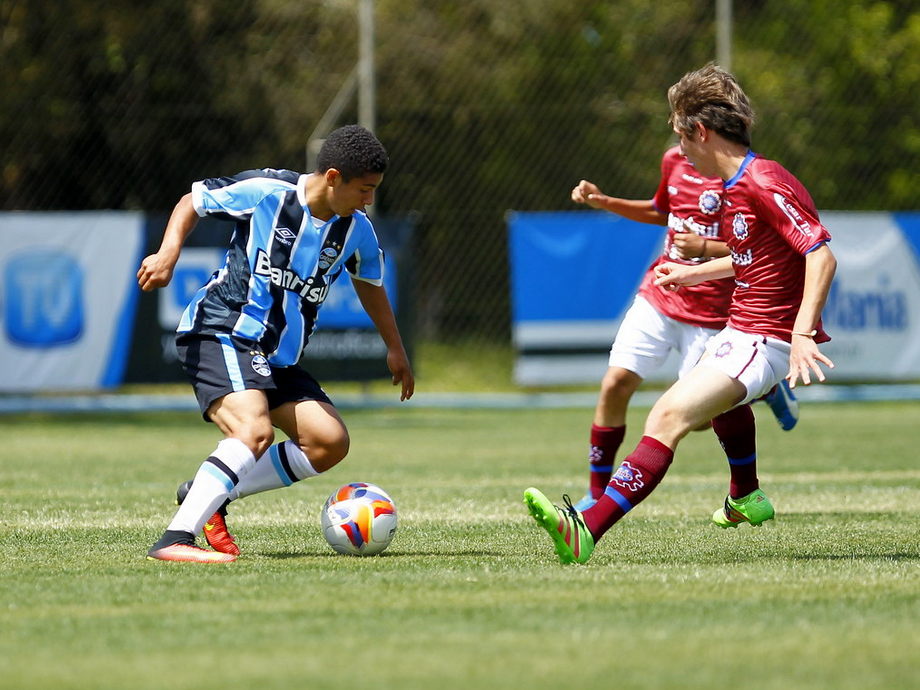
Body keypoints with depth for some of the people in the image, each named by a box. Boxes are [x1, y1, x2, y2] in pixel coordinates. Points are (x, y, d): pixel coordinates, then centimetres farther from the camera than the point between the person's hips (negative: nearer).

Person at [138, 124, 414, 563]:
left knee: (329, 443, -5)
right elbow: (192, 201, 1)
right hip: (220, 334, -8)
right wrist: (168, 254, -16)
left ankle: (207, 497, 1)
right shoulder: (265, 193, -12)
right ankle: (175, 540, -37)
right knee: (255, 430, -31)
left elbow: (370, 284, 25)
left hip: (278, 358, 8)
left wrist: (395, 348, 29)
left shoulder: (356, 231, 4)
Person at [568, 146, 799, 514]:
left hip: (709, 313, -5)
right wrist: (604, 202, 16)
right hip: (658, 295, 5)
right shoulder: (674, 160, 6)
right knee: (615, 384, -7)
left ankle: (768, 388, 28)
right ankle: (597, 495, 6)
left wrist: (705, 248, -26)